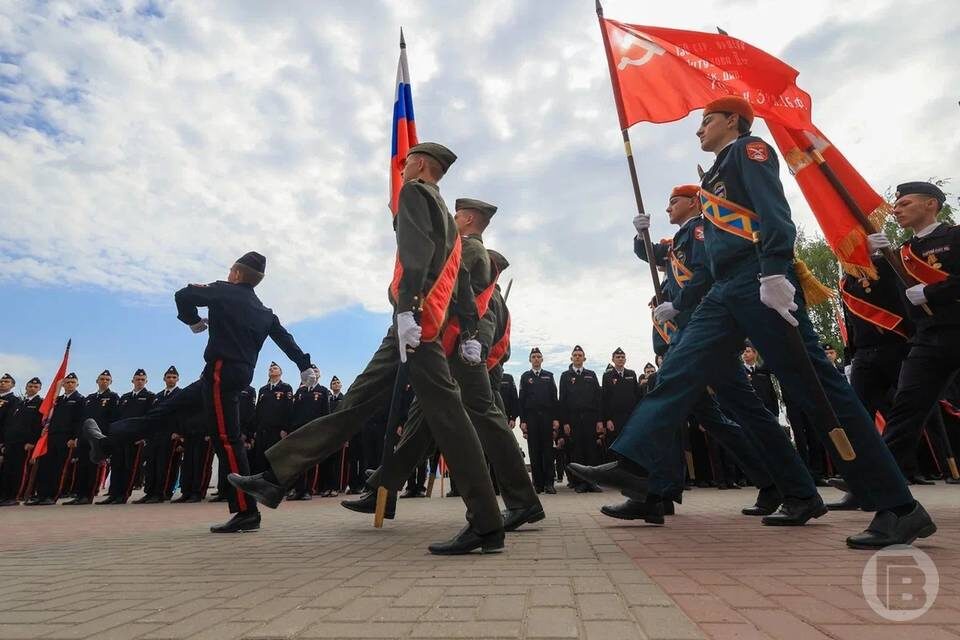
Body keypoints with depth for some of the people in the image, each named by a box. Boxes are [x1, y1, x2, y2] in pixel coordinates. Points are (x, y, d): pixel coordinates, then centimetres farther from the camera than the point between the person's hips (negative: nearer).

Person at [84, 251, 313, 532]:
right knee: (170, 406, 19)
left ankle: (247, 512, -8)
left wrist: (193, 321, 11)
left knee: (226, 440, -9)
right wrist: (305, 366, 16)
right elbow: (285, 338, 13)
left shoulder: (225, 292, -2)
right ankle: (106, 443, 32)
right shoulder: (265, 312, 15)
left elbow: (183, 295, -7)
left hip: (221, 373, -8)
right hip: (240, 375, 9)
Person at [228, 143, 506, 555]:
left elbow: (415, 251, -16)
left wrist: (407, 309, -26)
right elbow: (459, 282, 22)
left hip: (413, 321, -10)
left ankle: (486, 527, -3)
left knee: (446, 418, -9)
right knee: (357, 402, 7)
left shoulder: (414, 192, 3)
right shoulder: (448, 221, 29)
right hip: (408, 330, 10)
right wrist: (469, 335, 18)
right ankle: (277, 477, 16)